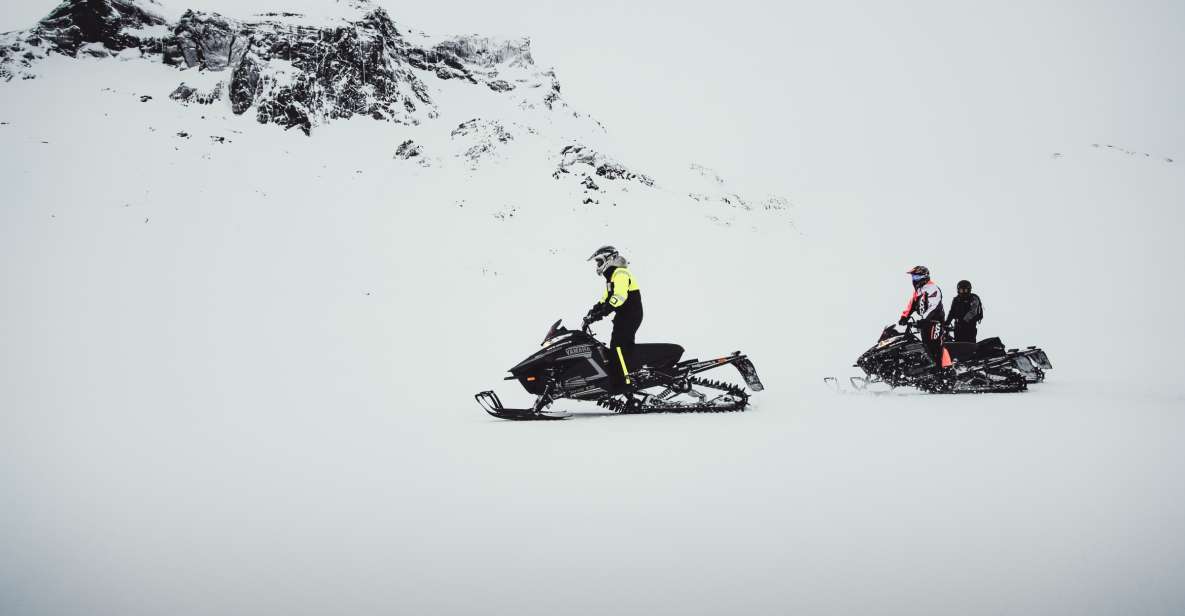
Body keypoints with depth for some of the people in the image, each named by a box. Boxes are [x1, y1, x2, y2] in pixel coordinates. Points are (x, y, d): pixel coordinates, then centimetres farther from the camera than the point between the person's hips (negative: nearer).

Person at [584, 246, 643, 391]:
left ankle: (623, 383, -25)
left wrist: (600, 313, -31)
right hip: (623, 316, 11)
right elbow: (605, 299, 24)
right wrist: (593, 311, 9)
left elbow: (619, 297, -27)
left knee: (618, 347, -19)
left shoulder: (620, 274, -14)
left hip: (630, 316, -11)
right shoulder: (611, 276, 21)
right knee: (618, 347, 9)